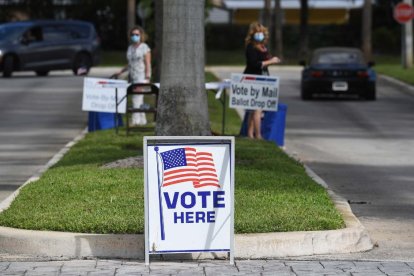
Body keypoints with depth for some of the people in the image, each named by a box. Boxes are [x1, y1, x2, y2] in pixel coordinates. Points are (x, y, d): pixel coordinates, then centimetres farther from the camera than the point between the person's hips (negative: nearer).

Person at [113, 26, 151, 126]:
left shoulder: (144, 47, -5)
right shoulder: (130, 47, 14)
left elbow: (148, 64, -9)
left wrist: (147, 78, -15)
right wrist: (120, 72, 15)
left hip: (141, 76, -7)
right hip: (132, 76, 7)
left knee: (136, 98, -14)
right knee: (138, 100, 8)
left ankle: (135, 120, -16)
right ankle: (142, 120, 12)